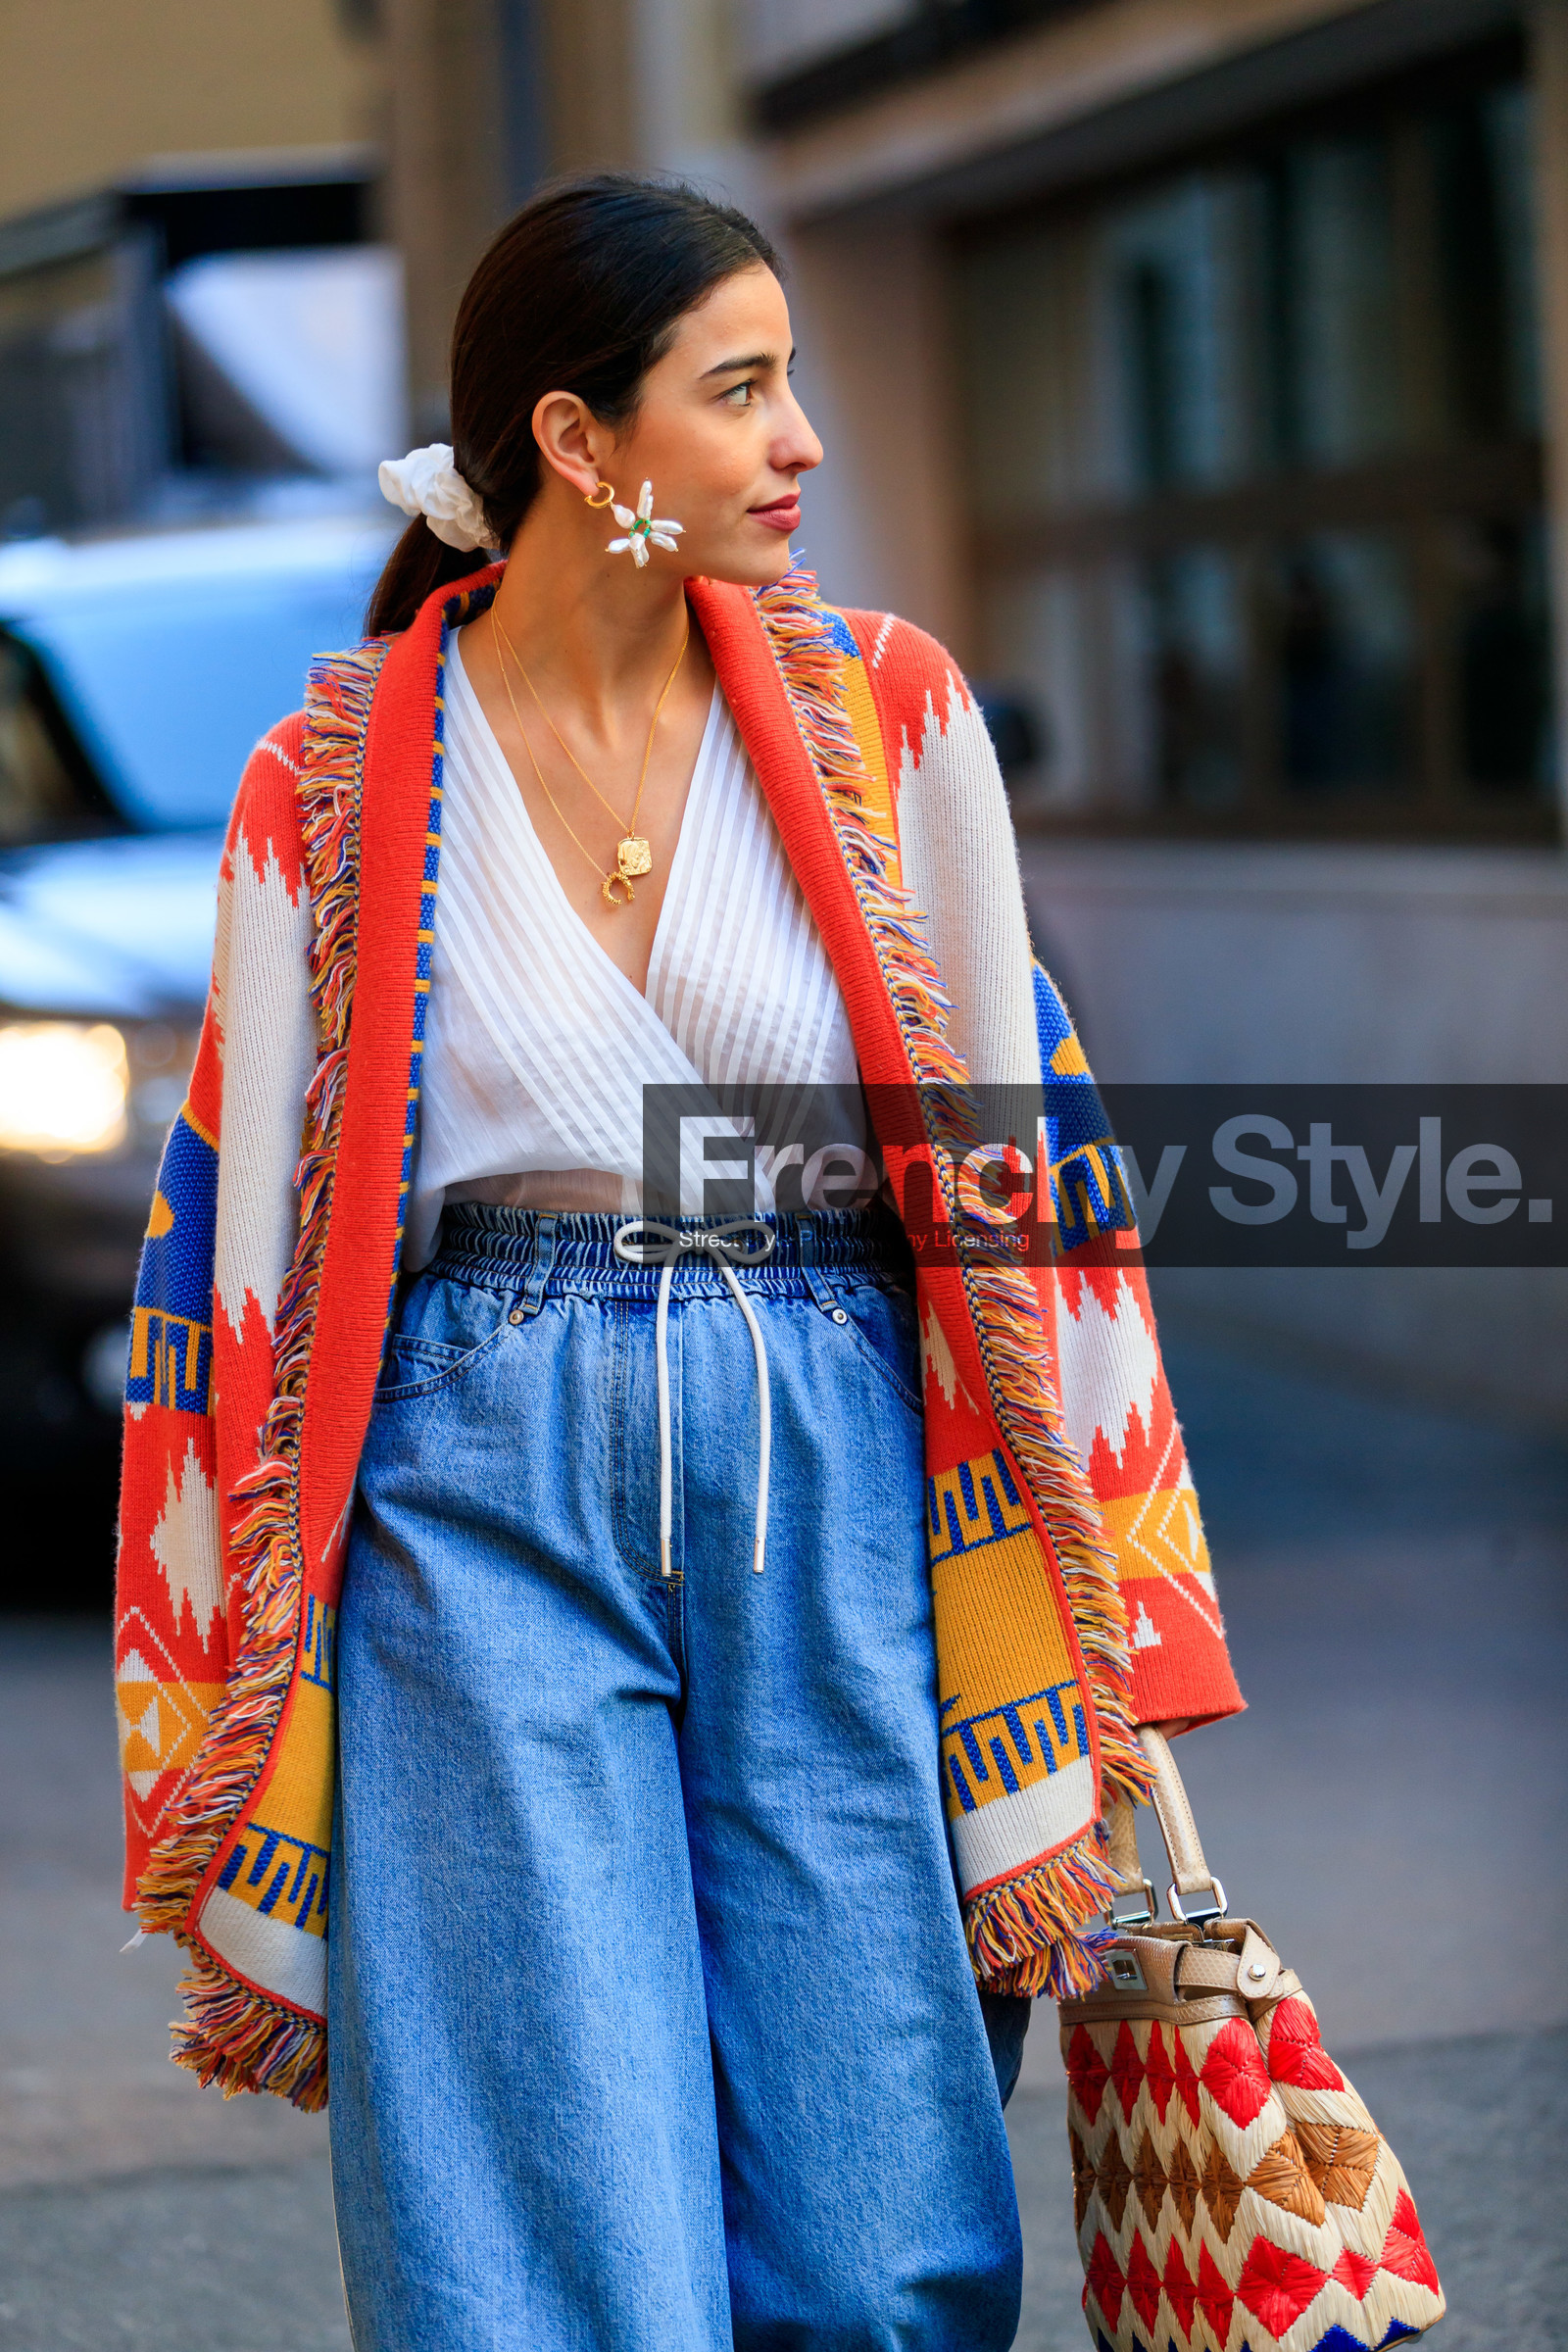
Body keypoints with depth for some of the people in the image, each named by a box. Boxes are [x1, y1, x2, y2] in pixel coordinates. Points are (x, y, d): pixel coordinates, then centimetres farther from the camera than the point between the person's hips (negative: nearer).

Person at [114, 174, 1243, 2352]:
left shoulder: (892, 720, 6)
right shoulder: (334, 790, 2)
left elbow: (1015, 1155, 7)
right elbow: (254, 1243, 6)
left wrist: (1117, 1671, 3)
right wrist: (239, 1782, 4)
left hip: (831, 1473, 2)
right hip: (483, 1496, -1)